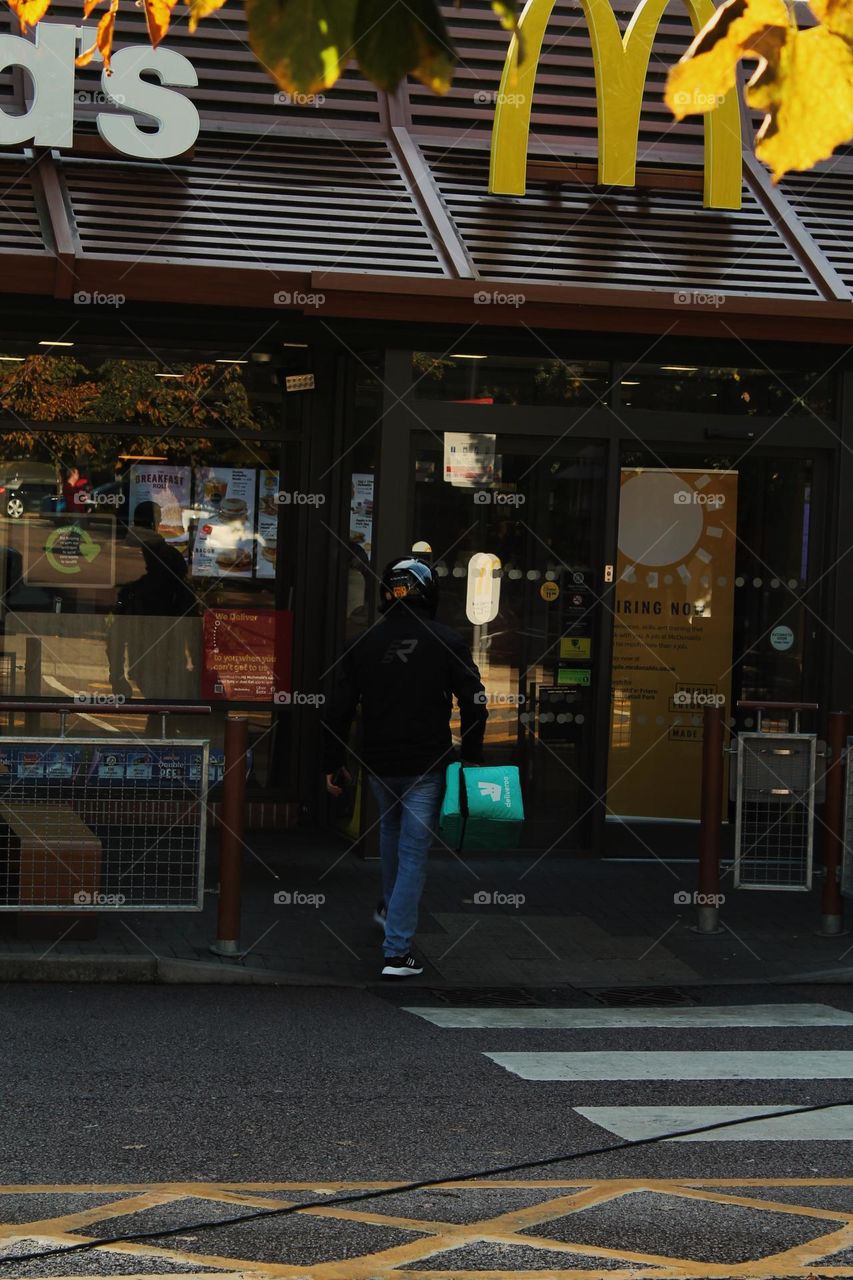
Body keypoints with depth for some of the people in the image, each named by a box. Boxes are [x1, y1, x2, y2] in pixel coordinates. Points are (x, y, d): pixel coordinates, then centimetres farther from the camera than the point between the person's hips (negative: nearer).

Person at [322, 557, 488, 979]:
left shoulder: (363, 643, -1)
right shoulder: (446, 642, -7)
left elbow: (338, 709, 1)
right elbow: (474, 704, -7)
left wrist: (332, 764, 10)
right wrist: (471, 758, 5)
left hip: (378, 765, 3)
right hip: (427, 767, -3)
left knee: (391, 827, 31)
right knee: (413, 852, 0)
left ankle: (390, 907, 49)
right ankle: (397, 952, -6)